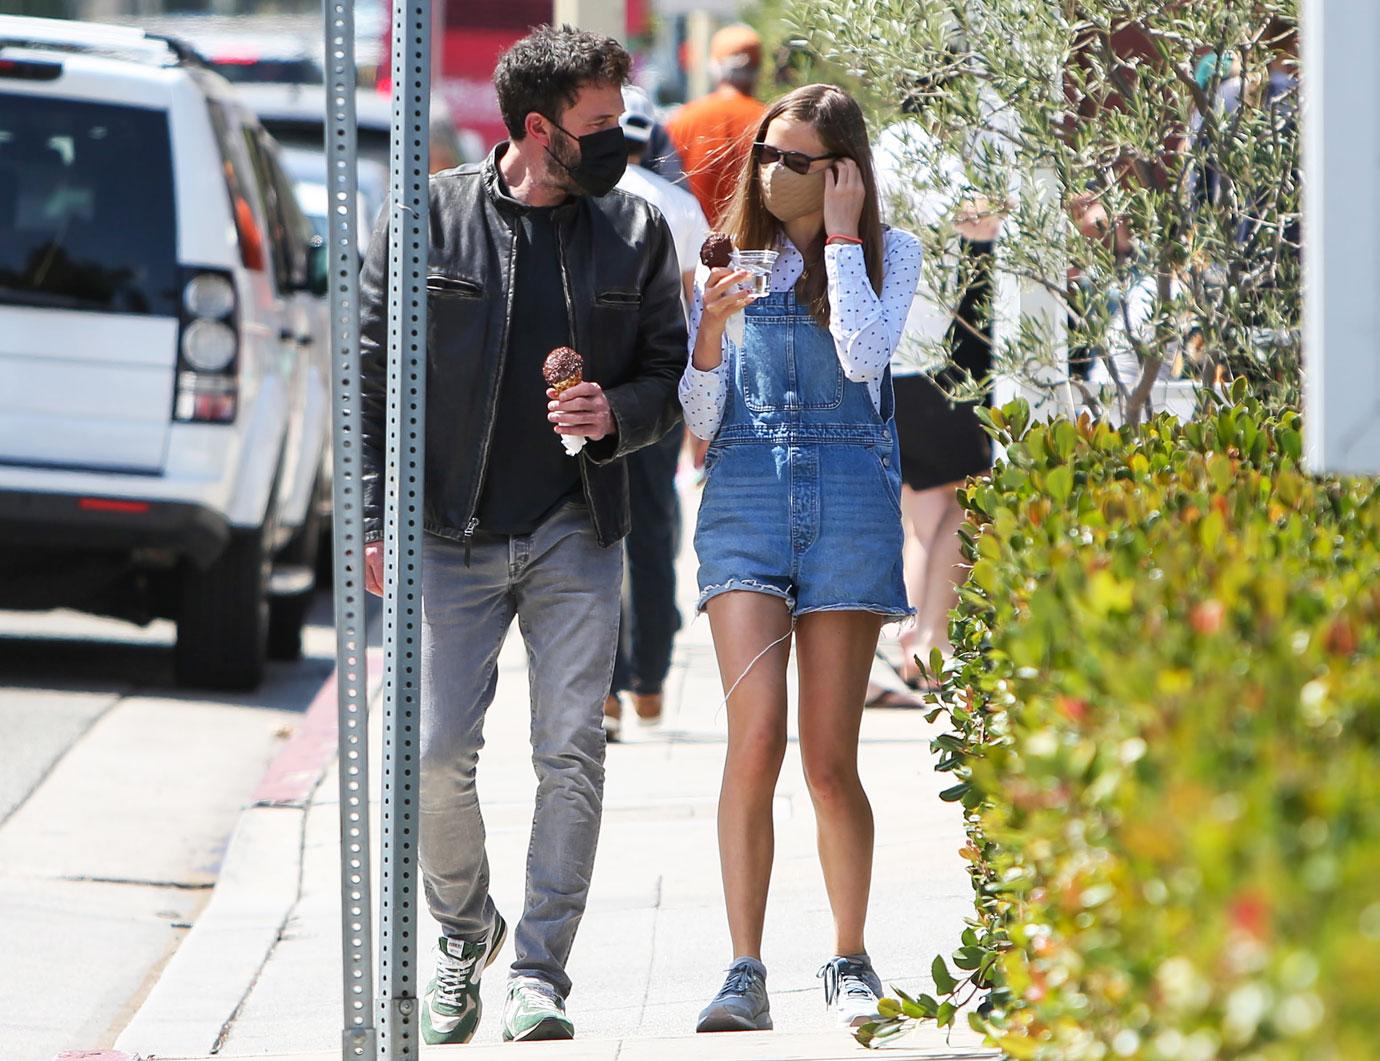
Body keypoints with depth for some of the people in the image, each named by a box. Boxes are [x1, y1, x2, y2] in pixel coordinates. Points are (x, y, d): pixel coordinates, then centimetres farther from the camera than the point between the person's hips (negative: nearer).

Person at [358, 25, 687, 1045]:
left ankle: (540, 969, 5)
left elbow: (671, 374, 12)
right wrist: (376, 520, -4)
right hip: (454, 537, -1)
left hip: (576, 538, 1)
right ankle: (465, 932, 21)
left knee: (572, 755, -4)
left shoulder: (635, 230, 6)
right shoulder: (429, 218, 0)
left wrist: (616, 414, -11)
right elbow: (373, 377, 2)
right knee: (439, 751, -4)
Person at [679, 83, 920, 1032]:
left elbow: (864, 356, -11)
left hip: (851, 501, -1)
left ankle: (850, 963, 16)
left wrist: (842, 233, -7)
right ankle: (746, 975, -13)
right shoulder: (733, 259, 11)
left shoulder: (889, 254, 8)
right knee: (756, 740, -14)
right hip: (745, 499, 1)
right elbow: (701, 421, 9)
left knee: (830, 760, 0)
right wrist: (711, 329, -9)